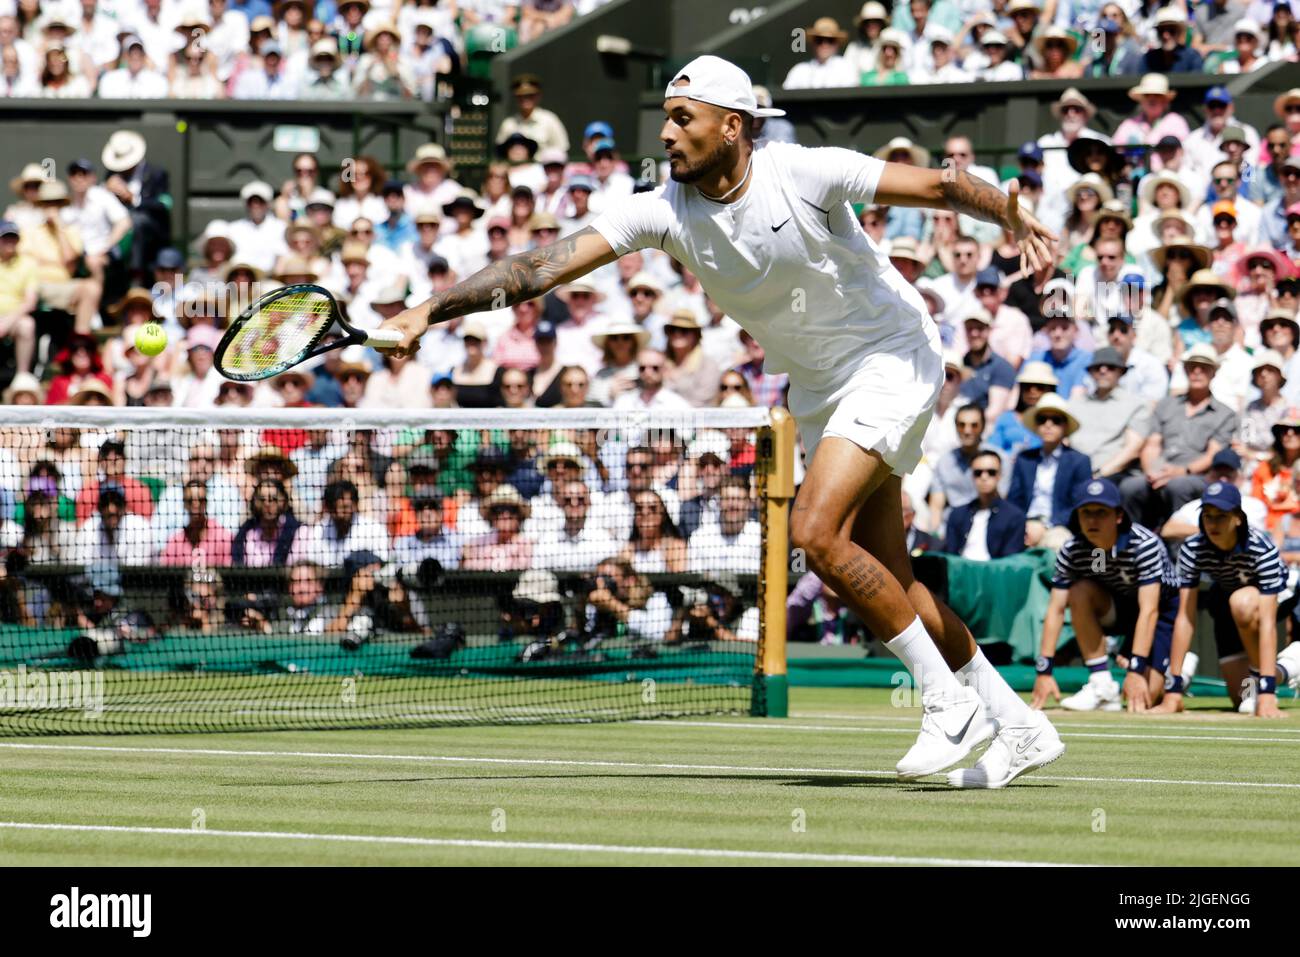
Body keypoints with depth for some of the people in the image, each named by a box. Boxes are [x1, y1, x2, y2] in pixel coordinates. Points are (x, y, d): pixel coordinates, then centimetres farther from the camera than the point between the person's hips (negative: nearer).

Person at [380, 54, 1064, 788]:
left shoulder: (804, 174, -22)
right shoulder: (663, 210, -10)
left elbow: (939, 186, -17)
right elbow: (545, 265, -18)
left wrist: (1014, 218, -32)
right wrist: (434, 308, -27)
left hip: (891, 358, -7)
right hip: (819, 390, 7)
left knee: (816, 533, -23)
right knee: (885, 580, 7)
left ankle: (950, 703, -12)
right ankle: (1019, 726, 20)